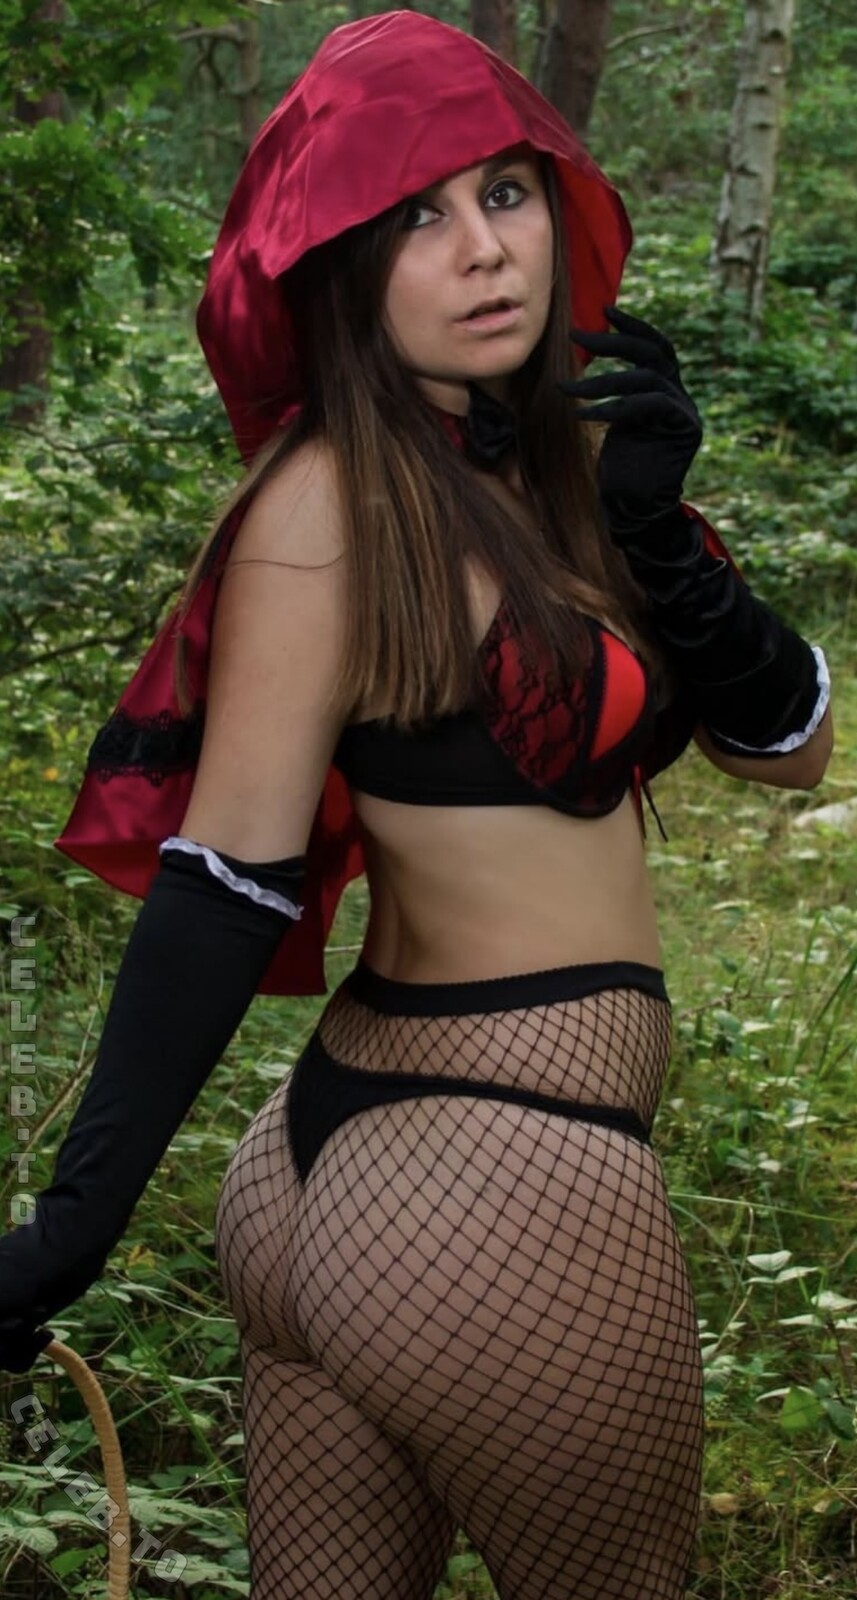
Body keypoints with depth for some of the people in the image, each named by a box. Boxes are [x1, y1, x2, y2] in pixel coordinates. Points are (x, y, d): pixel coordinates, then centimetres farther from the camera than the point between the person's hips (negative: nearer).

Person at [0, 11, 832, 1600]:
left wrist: (647, 520, -10)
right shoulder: (334, 500, -15)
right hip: (514, 1177, -7)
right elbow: (226, 877, -18)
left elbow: (788, 748, 5)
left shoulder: (541, 464, 9)